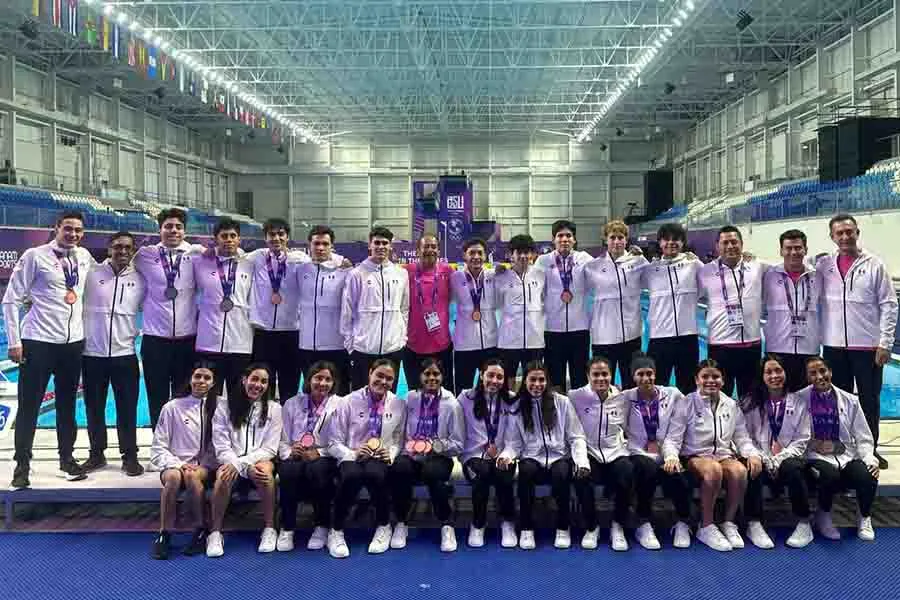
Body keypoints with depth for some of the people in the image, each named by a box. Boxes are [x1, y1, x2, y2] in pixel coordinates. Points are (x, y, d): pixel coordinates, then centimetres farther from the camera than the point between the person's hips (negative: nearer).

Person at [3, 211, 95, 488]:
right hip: (38, 341, -4)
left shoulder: (85, 257, 6)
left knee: (67, 404, 13)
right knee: (29, 406, 2)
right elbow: (11, 300, -5)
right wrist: (14, 342, -10)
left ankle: (67, 458, 27)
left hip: (73, 341, 4)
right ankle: (22, 465, 15)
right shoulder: (35, 256, -7)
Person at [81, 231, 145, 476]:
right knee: (94, 408, 10)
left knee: (127, 409, 3)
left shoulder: (140, 279, 3)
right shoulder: (92, 273, 0)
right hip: (93, 353, 0)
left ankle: (130, 456, 15)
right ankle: (96, 454, 25)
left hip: (125, 354, 0)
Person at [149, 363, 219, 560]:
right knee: (173, 476, -35)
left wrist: (202, 465, -12)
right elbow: (158, 446, 4)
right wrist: (178, 464, -12)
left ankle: (200, 531, -19)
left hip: (205, 465, 0)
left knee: (192, 476, -35)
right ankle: (164, 534, -22)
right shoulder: (172, 407, 6)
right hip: (175, 463, 0)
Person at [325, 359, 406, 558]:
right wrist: (352, 454, -16)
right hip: (353, 458, -1)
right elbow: (334, 443, 2)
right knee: (351, 475, -38)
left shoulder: (398, 405, 7)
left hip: (380, 460, 1)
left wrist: (391, 454, -10)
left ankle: (383, 527, -9)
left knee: (375, 473, -37)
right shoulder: (349, 402, 1)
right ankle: (336, 531, -14)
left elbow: (399, 440, 12)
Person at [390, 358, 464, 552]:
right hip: (412, 455, 2)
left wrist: (434, 445, -17)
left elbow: (458, 444, -2)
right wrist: (409, 444, -8)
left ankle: (447, 525, -14)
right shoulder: (410, 399, 6)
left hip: (439, 457, -2)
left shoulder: (451, 404, -2)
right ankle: (401, 523, -10)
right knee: (398, 469, -32)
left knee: (431, 473, -36)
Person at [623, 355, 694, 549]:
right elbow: (624, 434, -2)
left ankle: (682, 524, -4)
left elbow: (675, 433, 2)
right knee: (648, 469, -36)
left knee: (676, 475, -32)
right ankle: (644, 525, -19)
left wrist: (671, 456, -15)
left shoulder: (673, 395, 7)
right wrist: (647, 456, -15)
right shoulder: (625, 398, 4)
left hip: (665, 455, 1)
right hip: (639, 454, -1)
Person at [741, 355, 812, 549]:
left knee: (792, 468, -35)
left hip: (788, 458, 0)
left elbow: (801, 440, 2)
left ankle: (804, 525, -19)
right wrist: (765, 460, -14)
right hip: (761, 458, 0)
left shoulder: (798, 403, 8)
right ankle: (754, 525, -24)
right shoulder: (751, 403, 8)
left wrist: (779, 459, -13)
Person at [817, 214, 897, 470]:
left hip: (867, 345, -2)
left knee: (869, 400, 7)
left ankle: (871, 449, 21)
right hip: (833, 345, 2)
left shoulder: (874, 264, -2)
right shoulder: (823, 265, 3)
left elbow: (888, 305, -3)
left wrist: (885, 343, -8)